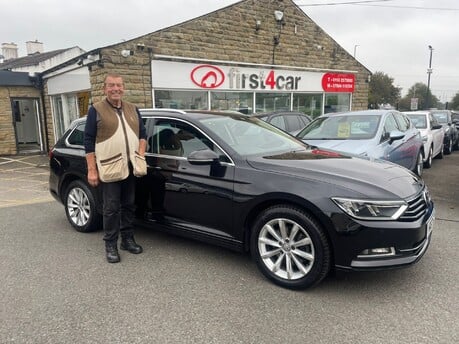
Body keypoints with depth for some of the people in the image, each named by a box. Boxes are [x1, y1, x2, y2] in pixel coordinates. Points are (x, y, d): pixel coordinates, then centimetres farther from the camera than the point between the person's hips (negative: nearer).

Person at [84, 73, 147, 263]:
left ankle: (128, 239, 26)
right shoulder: (96, 110, -2)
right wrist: (92, 169, -10)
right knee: (111, 208, 0)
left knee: (129, 205, 13)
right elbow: (89, 141, -5)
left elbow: (142, 133, 16)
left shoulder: (132, 109, 12)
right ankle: (110, 245, 13)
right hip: (109, 168, -5)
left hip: (131, 167, 5)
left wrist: (141, 154, -1)